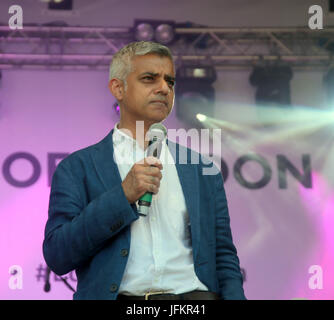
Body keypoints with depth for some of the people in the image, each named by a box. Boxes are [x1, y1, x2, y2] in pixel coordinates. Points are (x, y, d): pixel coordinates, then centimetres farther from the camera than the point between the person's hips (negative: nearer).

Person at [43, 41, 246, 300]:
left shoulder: (202, 169, 16)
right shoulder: (76, 168, 7)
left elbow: (224, 257, 15)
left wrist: (234, 295, -5)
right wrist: (123, 195, -9)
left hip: (195, 293, 3)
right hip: (121, 296, -3)